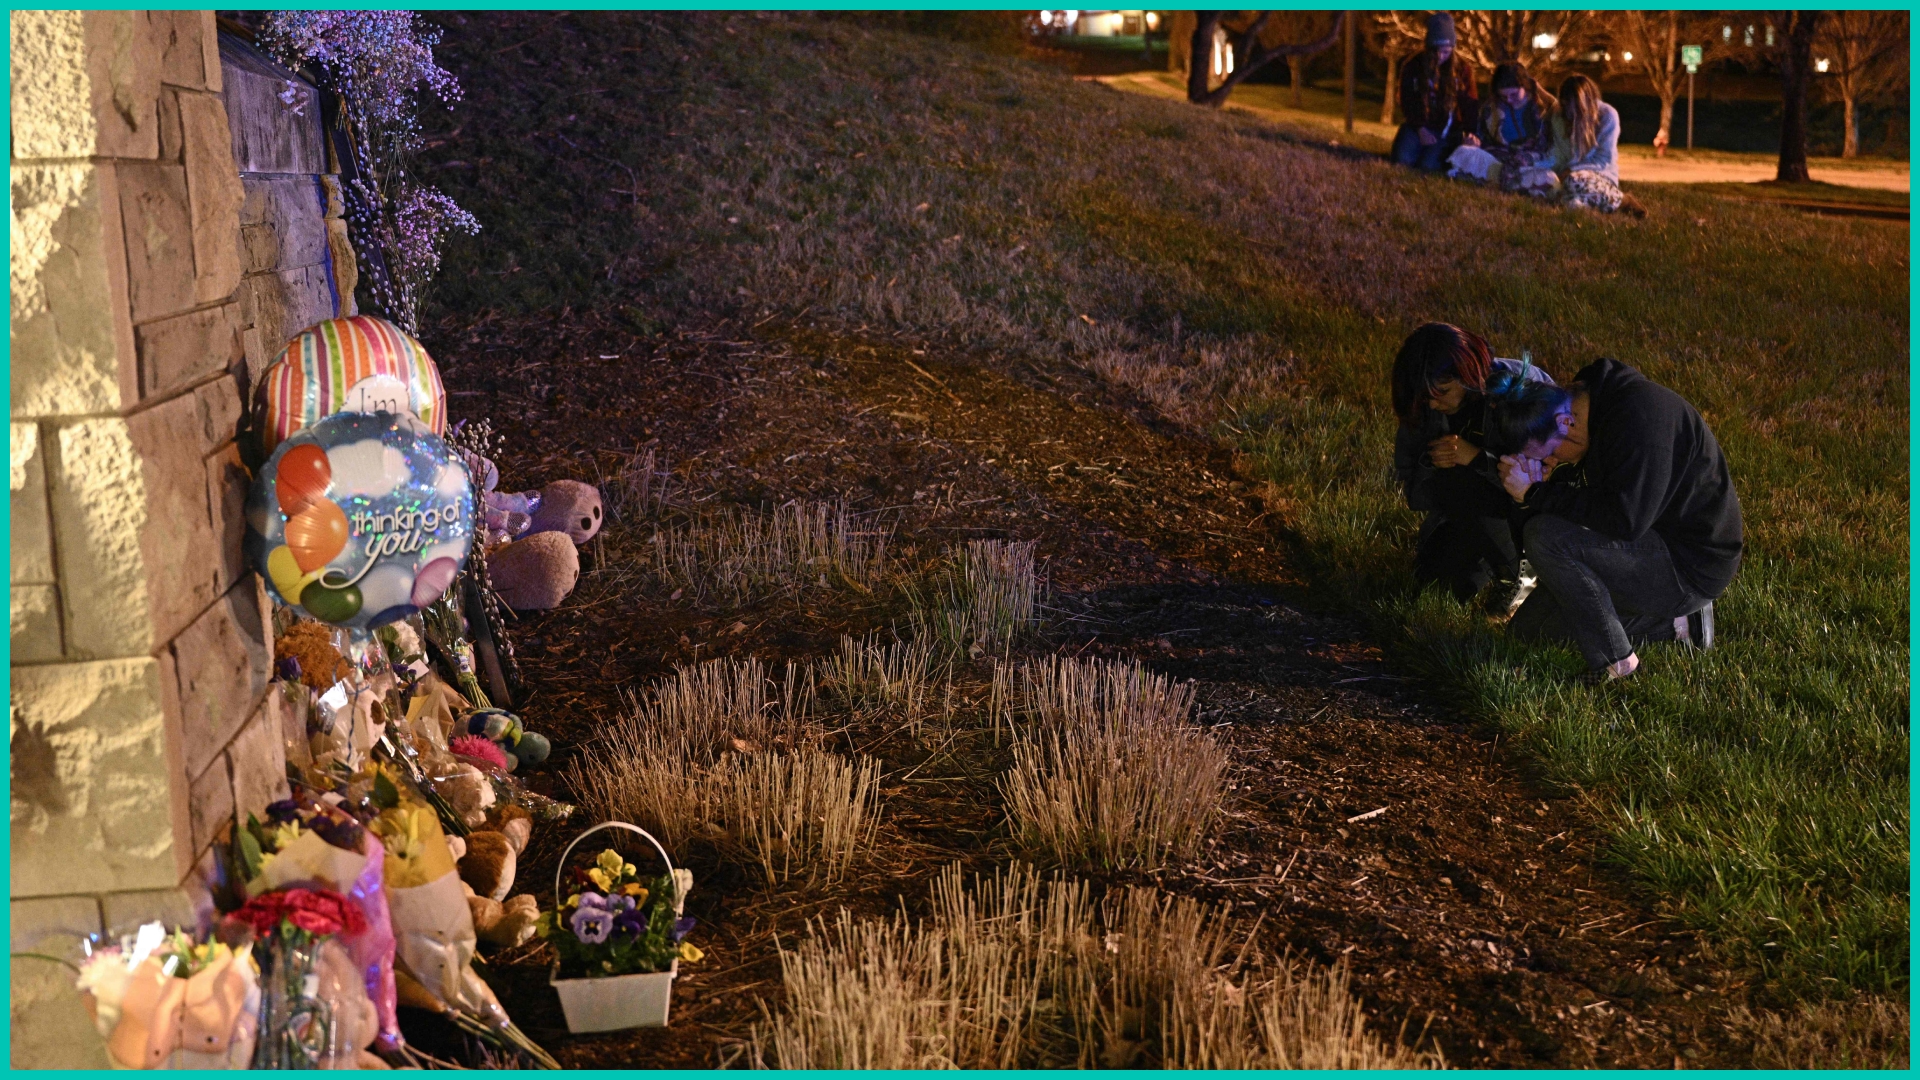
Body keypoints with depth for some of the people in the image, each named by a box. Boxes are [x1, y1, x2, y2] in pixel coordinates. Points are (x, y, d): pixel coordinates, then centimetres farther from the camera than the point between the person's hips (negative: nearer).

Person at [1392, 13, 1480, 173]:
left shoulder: (1462, 68, -3)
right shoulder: (1414, 65, -2)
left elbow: (1470, 104, -5)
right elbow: (1407, 101, 1)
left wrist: (1469, 132, -21)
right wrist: (1420, 129, -12)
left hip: (1448, 130, -1)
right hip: (1418, 125, 1)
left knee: (1429, 165, -25)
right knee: (1403, 159, -25)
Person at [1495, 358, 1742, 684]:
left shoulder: (1641, 413, -23)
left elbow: (1624, 519, -31)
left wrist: (1537, 494, -24)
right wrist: (1529, 493, -12)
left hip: (1689, 565, -10)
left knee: (1545, 537, -25)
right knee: (1529, 629, 11)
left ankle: (1615, 660, -14)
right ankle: (1673, 622, 10)